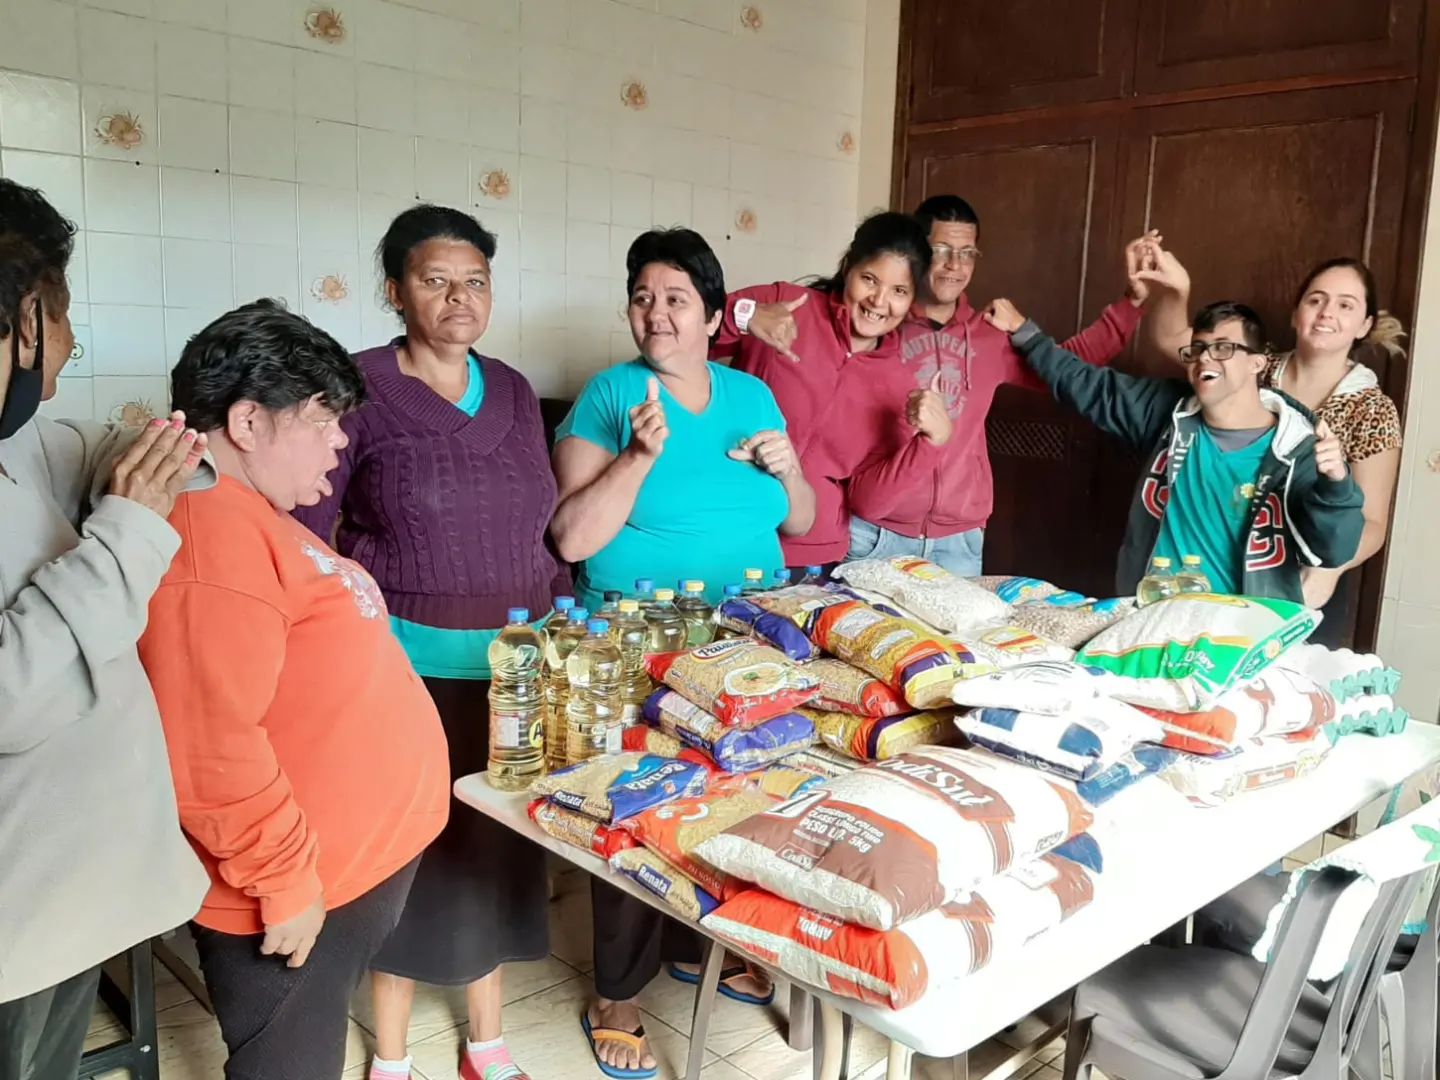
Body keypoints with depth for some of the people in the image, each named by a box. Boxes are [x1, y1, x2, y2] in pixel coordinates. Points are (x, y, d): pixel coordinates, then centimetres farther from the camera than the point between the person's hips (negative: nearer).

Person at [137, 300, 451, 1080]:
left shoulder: (250, 516, 12)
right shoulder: (209, 529, -24)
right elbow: (210, 746, -30)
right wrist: (284, 878, -21)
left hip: (348, 859, 10)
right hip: (297, 888, -10)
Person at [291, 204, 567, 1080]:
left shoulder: (514, 392, 7)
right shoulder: (360, 389, -8)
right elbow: (302, 535, -6)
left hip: (514, 669, 4)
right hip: (406, 668, -4)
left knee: (497, 848, 15)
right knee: (404, 849, 10)